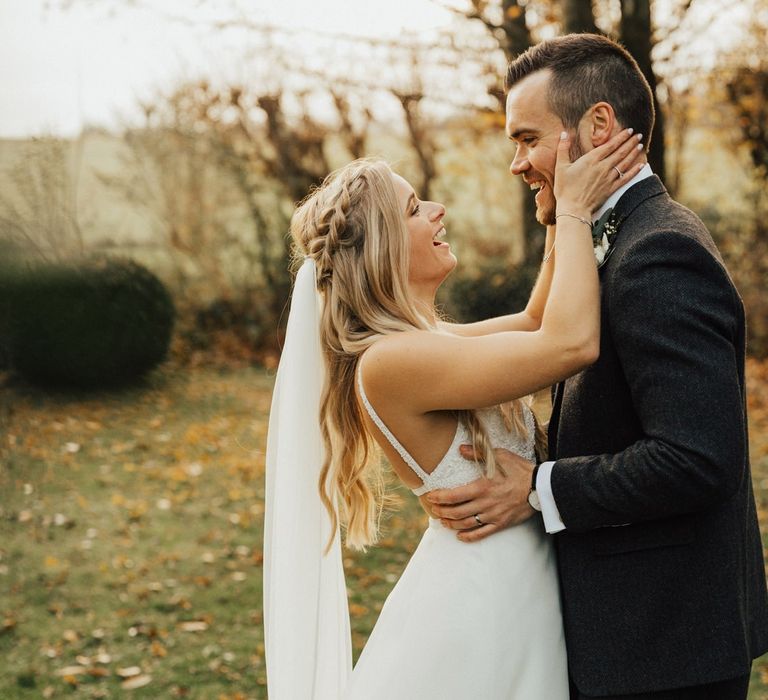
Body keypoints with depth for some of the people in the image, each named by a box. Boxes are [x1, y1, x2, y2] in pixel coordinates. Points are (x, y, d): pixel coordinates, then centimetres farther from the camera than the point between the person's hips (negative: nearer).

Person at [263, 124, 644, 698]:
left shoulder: (421, 344, 6)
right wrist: (574, 212, -15)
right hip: (473, 612, -9)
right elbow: (571, 343, -27)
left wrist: (565, 215, 3)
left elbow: (536, 322, 17)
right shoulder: (390, 361, -23)